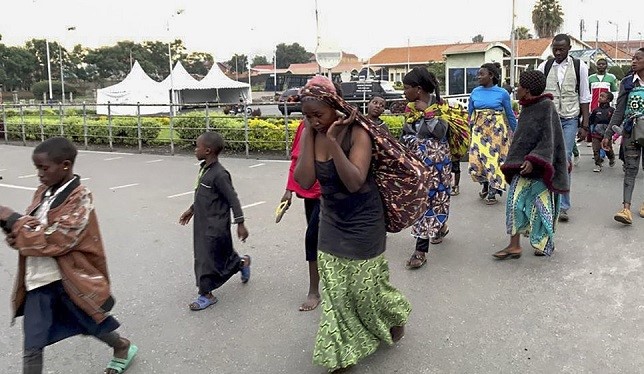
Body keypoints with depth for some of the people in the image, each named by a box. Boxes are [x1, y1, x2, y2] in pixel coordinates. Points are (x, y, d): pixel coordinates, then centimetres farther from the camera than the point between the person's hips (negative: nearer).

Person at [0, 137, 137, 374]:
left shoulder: (79, 199, -19)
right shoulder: (44, 192, 4)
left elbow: (53, 240, -25)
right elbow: (29, 229, 8)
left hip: (68, 279, -6)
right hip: (38, 281, 6)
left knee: (91, 325, 18)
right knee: (32, 347, 6)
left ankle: (123, 348, 47)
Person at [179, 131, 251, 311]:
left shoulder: (219, 174, -22)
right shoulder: (204, 168, 5)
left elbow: (232, 199, -20)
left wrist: (240, 223, -19)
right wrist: (191, 210, 26)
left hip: (216, 225, -9)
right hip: (203, 222, 9)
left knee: (208, 258, -1)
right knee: (221, 254, 19)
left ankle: (206, 294, 13)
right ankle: (242, 263, 42)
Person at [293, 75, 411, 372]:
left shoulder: (356, 133, -20)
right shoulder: (310, 134, -7)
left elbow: (355, 182, -31)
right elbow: (304, 181, -19)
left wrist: (333, 141, -33)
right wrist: (309, 134, -22)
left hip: (363, 223, -5)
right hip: (331, 222, 5)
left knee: (366, 286, 10)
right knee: (334, 291, 10)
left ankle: (396, 315, 43)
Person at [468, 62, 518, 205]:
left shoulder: (502, 93, -6)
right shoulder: (475, 92, 2)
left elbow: (510, 115, 3)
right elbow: (469, 113, 11)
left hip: (497, 131, -2)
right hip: (479, 130, 3)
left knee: (494, 159, 0)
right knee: (477, 160, -1)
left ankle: (492, 192, 15)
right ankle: (485, 185, 27)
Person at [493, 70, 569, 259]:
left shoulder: (546, 107, -13)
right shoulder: (528, 107, 9)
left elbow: (548, 140, -19)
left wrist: (533, 160, -29)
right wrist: (514, 160, 20)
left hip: (538, 167, -7)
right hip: (523, 164, 7)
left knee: (541, 203, 6)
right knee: (515, 201, 1)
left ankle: (545, 243, 24)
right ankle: (514, 245, 4)